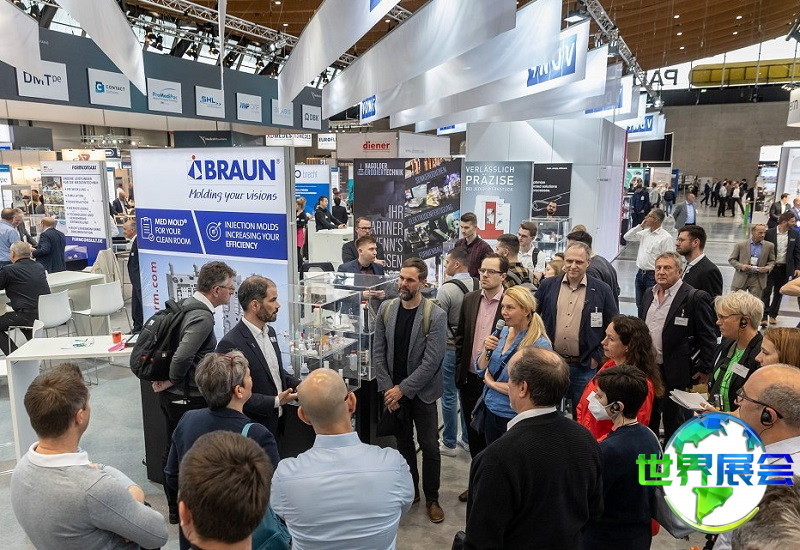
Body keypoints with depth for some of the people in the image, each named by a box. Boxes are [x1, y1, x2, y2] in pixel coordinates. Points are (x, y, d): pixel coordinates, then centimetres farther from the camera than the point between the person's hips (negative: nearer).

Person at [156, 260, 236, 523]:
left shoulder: (186, 304, 7)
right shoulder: (202, 317, -23)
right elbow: (182, 357, -34)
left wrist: (165, 379, 13)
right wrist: (173, 380, -16)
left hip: (170, 394, 10)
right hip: (187, 398, -10)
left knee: (173, 450, 20)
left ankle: (174, 508, 36)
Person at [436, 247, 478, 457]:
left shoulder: (446, 289, -18)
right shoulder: (479, 286, -3)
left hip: (451, 349, -5)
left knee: (449, 396, 7)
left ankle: (449, 443, 18)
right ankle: (468, 439, 30)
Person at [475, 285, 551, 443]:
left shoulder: (540, 345, -21)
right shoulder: (501, 332, -1)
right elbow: (480, 371, 5)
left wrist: (491, 383, -12)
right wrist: (486, 350, -14)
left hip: (513, 418, -6)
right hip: (490, 411, 6)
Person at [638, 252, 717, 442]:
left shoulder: (695, 297, -13)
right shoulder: (649, 294, 7)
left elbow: (708, 337, -11)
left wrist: (704, 370, -11)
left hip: (676, 374, -6)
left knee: (674, 426, 10)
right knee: (647, 421, 21)